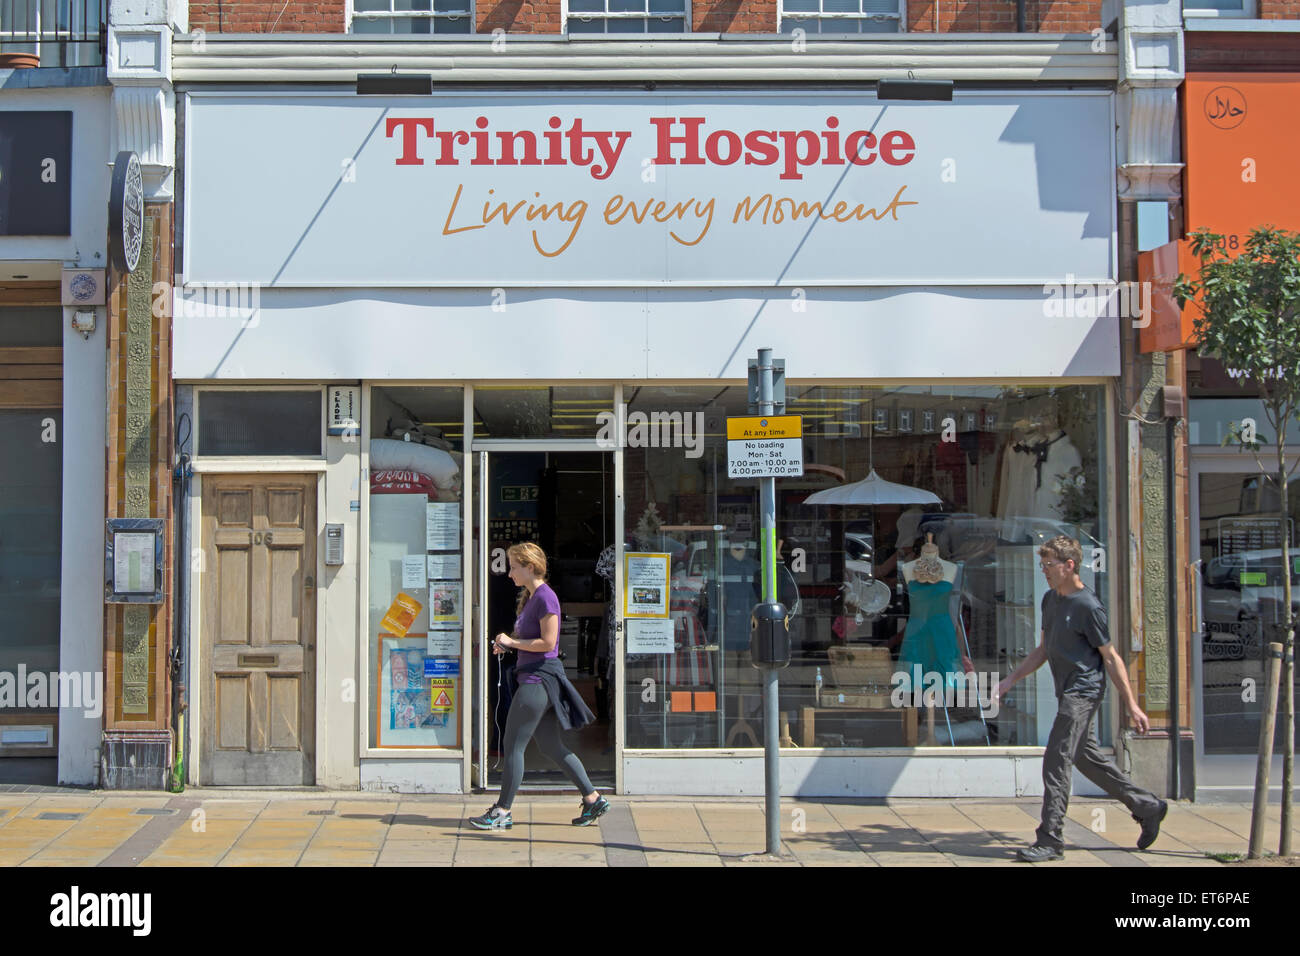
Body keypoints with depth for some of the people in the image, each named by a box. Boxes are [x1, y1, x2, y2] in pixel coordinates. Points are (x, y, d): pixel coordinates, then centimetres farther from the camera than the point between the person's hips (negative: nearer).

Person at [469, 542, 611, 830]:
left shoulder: (545, 597, -14)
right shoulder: (531, 597, 16)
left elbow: (547, 643, -20)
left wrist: (512, 642, -13)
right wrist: (506, 643, 7)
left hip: (539, 679, -10)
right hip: (534, 678, 10)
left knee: (513, 745, -5)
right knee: (551, 747, 12)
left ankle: (502, 812, 2)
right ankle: (593, 800, 16)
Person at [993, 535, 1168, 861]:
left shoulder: (1088, 606, -14)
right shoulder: (1050, 600, 12)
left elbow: (1111, 658, -11)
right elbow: (1044, 649, 20)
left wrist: (1131, 706, -10)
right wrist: (1010, 680, 15)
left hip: (1083, 692, -9)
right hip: (1067, 692, 9)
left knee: (1056, 761, -10)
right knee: (1087, 758, 16)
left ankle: (1050, 840, -6)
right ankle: (1148, 807, 30)